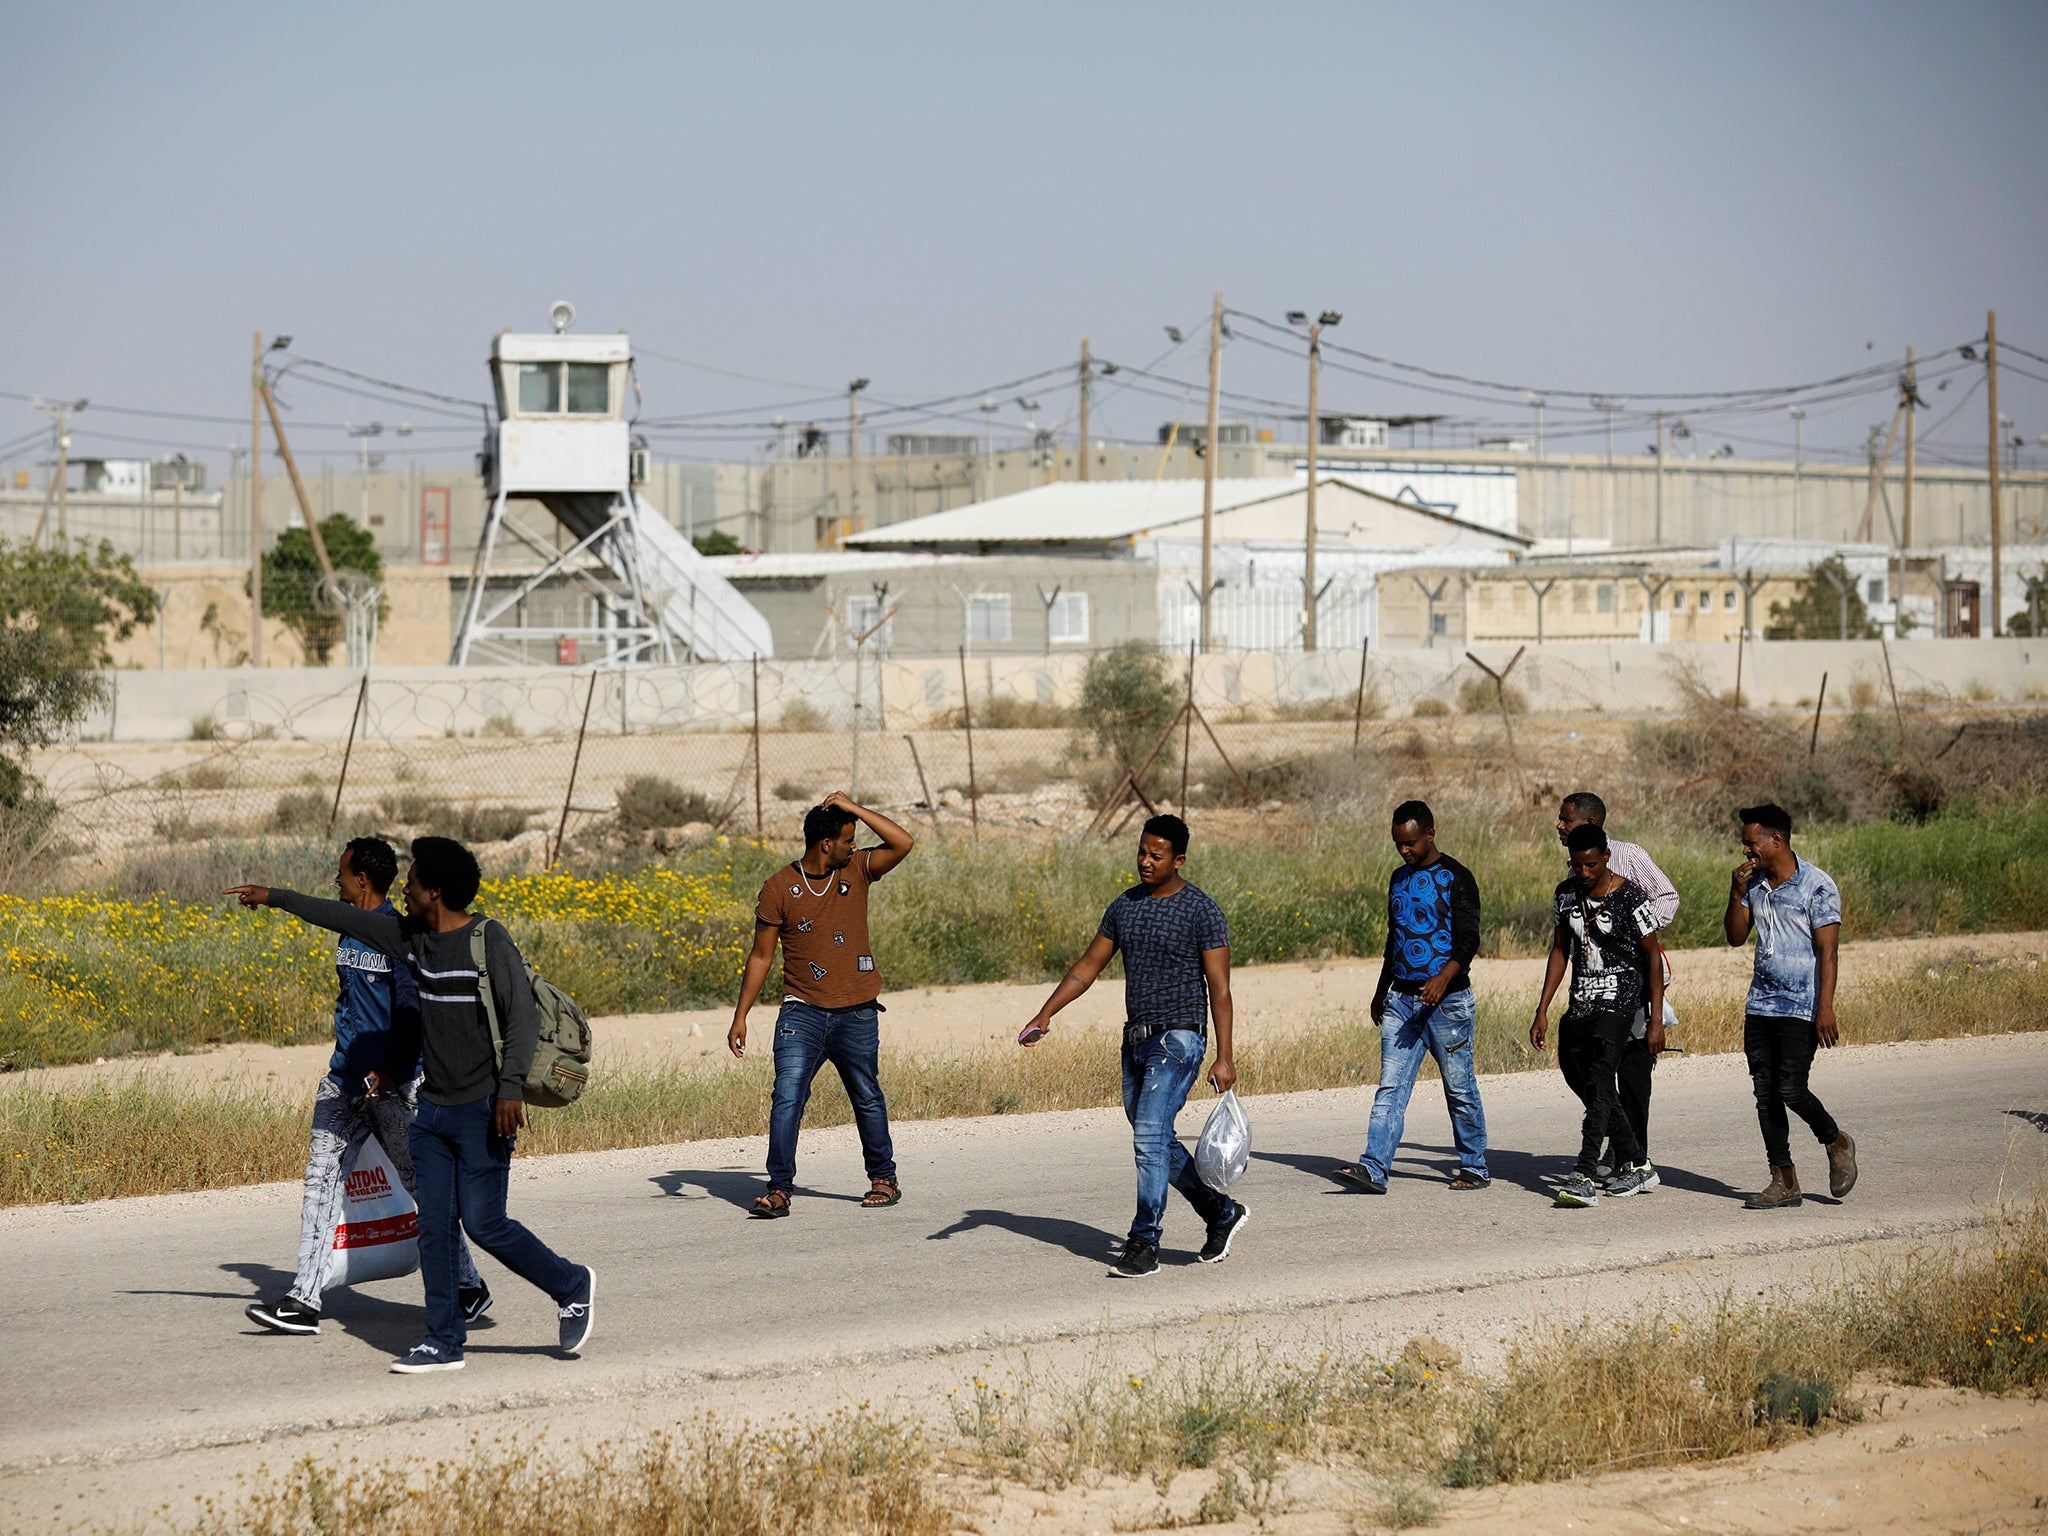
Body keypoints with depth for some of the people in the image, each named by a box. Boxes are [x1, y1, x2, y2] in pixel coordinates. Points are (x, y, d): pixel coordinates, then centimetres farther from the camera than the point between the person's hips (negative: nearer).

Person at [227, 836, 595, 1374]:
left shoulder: (489, 940, -13)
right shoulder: (413, 938, 9)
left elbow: (523, 1016, -18)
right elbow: (347, 919, 19)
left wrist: (511, 1087, -27)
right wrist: (275, 898, 24)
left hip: (483, 1110, -7)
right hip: (433, 1108, 7)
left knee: (484, 1223, -8)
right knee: (434, 1225, 3)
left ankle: (571, 1285, 13)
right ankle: (444, 1342, 7)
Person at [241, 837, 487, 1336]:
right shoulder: (349, 930, 12)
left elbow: (412, 1014, -17)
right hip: (345, 1079, 8)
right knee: (320, 1179, -1)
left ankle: (469, 1287, 18)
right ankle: (304, 1301, -3)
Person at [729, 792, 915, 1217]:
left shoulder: (856, 871, 4)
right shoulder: (779, 889, -2)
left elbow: (903, 844, -10)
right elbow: (761, 956, 3)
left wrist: (852, 807, -11)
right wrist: (741, 1015, 0)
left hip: (856, 1014, 2)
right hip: (803, 1011, -2)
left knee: (867, 1099, 12)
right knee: (787, 1095, -14)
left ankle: (884, 1179, 29)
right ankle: (779, 1189, -13)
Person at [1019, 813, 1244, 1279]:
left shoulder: (1201, 910, -9)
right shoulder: (1125, 905, 10)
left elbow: (1219, 988, -11)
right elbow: (1087, 966, 13)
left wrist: (1224, 1057, -17)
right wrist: (1045, 1015, 1)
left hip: (1178, 1038, -7)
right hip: (1136, 1040, 8)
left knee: (1150, 1137, -16)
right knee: (1157, 1142, 13)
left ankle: (1144, 1245, -14)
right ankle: (1221, 1214, 29)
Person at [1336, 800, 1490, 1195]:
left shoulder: (1455, 878, -7)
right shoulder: (1399, 879, 15)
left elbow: (1467, 940, -14)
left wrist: (1444, 977, -30)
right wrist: (1381, 992, 27)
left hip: (1447, 999, -6)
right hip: (1401, 998, 6)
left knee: (1460, 1088, 3)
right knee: (1390, 1087, -4)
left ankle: (1474, 1167, 16)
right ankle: (1373, 1169, -13)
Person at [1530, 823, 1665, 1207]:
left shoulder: (1630, 898, -10)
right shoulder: (1565, 894, 7)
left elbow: (1652, 959, -6)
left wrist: (1656, 1021, -9)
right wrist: (1542, 1011, 11)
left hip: (1618, 1002, -7)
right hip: (1579, 1004, 7)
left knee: (1599, 1082, -21)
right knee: (1577, 1075, 10)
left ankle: (1585, 1176, -30)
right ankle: (1636, 1166, 24)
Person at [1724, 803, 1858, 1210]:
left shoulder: (1816, 886, -11)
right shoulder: (1754, 883, 10)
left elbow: (1828, 952, -13)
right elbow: (1736, 936, 14)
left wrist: (1825, 1008, -19)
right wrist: (1737, 893, -2)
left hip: (1800, 1008, -7)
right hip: (1760, 1004, 7)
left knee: (1790, 1089, -13)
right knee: (1765, 1093, 3)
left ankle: (1836, 1143, 13)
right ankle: (1784, 1181, 8)